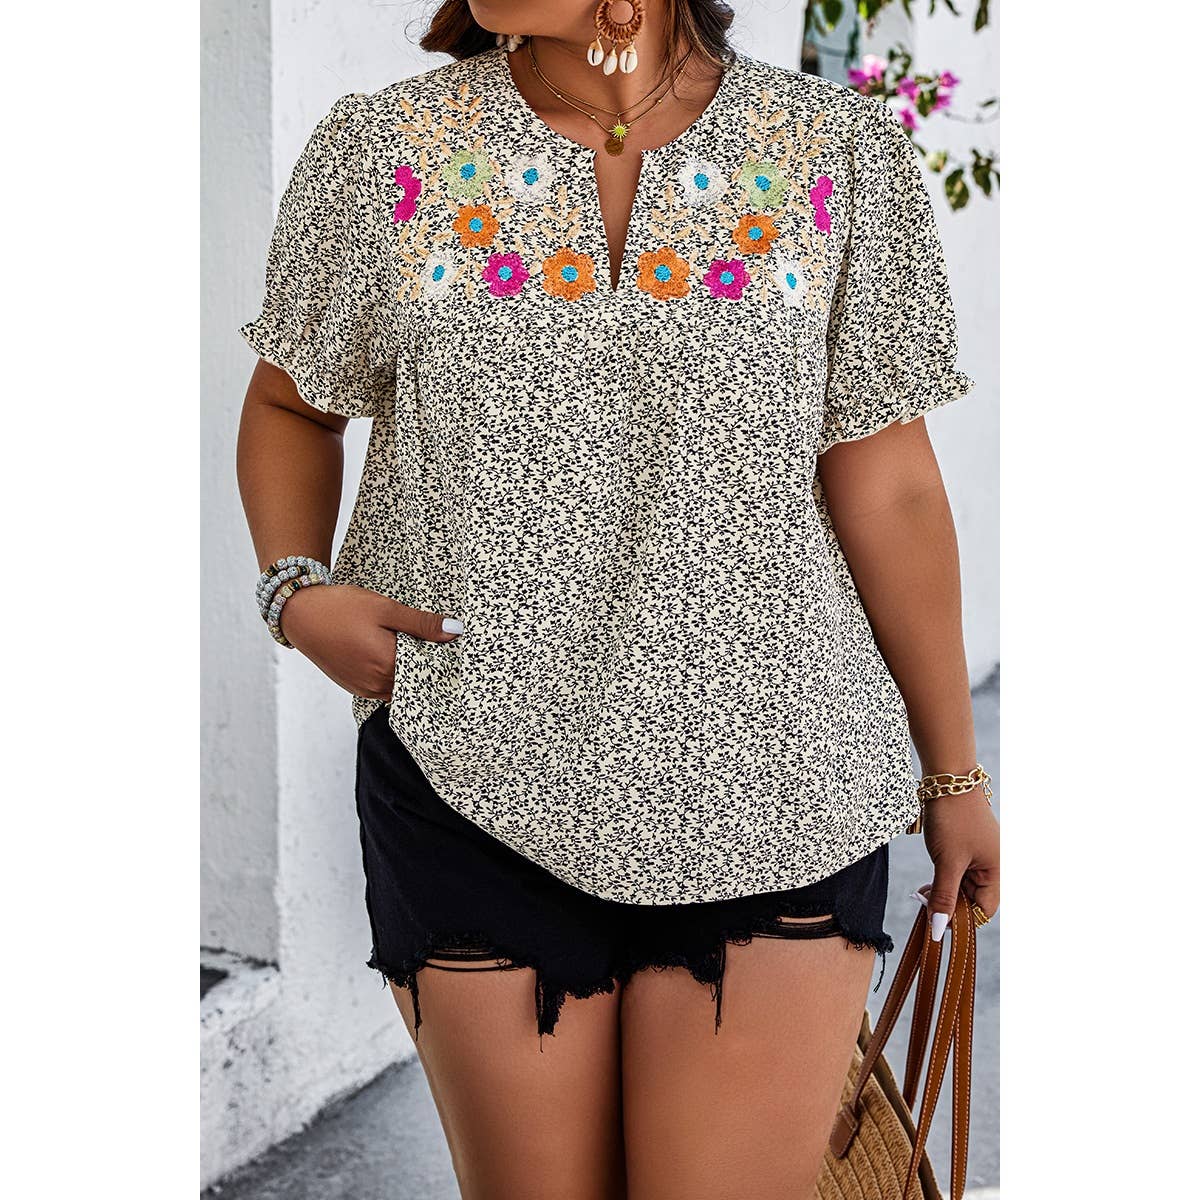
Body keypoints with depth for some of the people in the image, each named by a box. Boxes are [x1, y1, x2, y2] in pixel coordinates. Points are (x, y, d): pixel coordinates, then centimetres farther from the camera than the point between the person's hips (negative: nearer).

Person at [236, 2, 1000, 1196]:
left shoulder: (838, 158, 1)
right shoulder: (382, 152, 2)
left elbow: (887, 484, 3)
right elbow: (292, 402, 16)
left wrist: (954, 771, 8)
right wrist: (298, 591, -3)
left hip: (774, 790, 0)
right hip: (476, 785, 1)